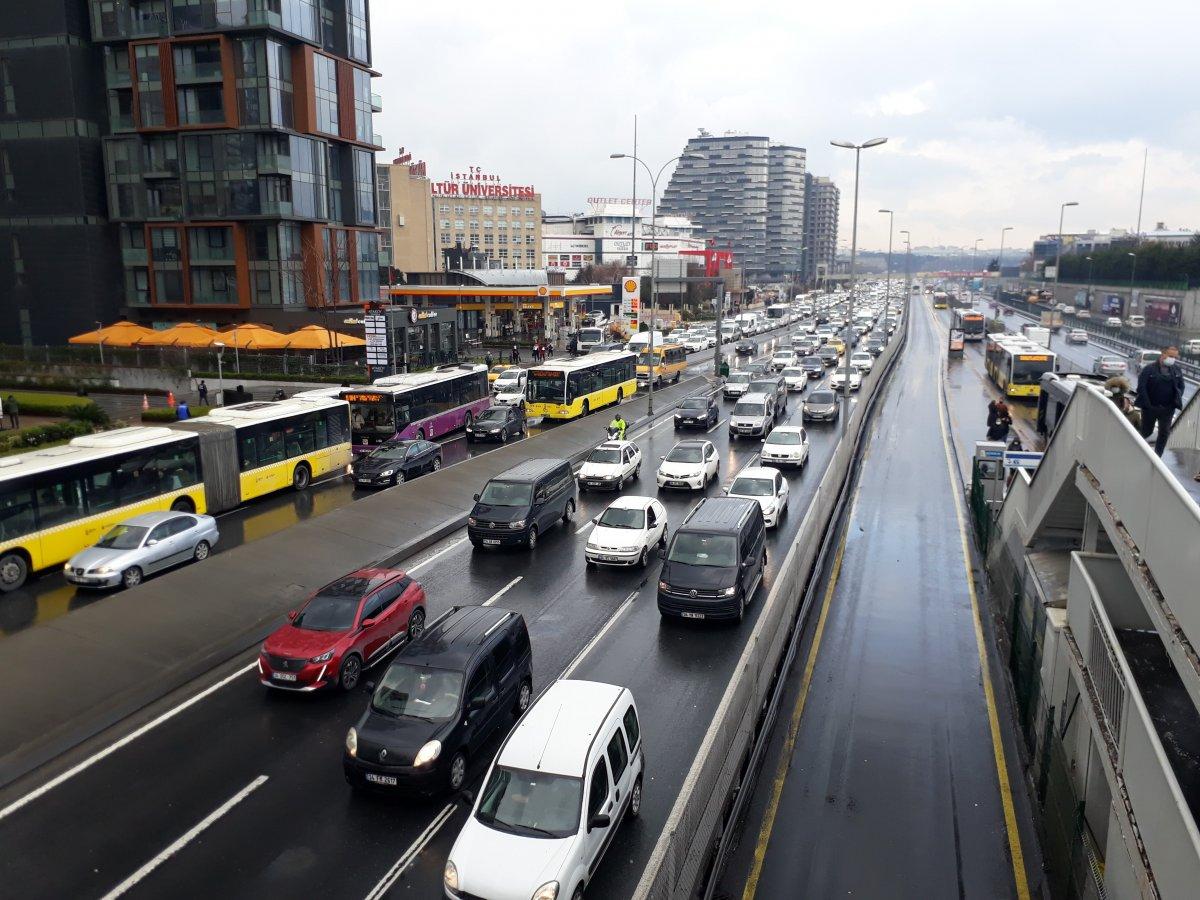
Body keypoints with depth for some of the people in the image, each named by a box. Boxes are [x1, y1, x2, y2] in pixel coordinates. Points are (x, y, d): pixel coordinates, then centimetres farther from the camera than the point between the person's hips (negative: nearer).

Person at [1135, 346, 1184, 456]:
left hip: (1168, 409, 4)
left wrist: (1176, 401, -3)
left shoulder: (1177, 370, 5)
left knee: (1164, 433, 4)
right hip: (1150, 408, -3)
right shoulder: (1149, 369, -9)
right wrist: (1147, 405, -16)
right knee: (1146, 432, 9)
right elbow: (1141, 388, -12)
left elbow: (1181, 386, 12)